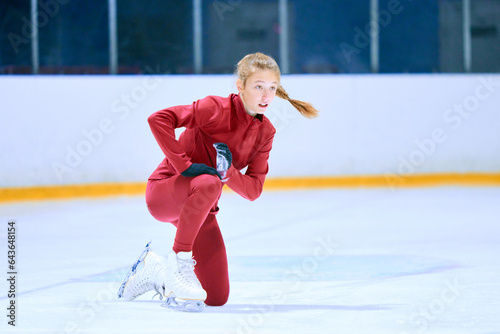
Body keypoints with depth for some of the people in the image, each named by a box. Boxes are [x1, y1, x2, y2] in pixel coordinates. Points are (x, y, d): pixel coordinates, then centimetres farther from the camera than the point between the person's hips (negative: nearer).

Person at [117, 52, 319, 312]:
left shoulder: (265, 132, 0)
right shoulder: (217, 109, -19)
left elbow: (253, 190, -5)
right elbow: (158, 119, -27)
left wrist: (227, 172, -25)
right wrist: (184, 164, -29)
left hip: (199, 209, 7)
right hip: (163, 192, -6)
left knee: (217, 298, 3)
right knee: (208, 184, -42)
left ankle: (154, 268, 26)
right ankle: (179, 261, -28)